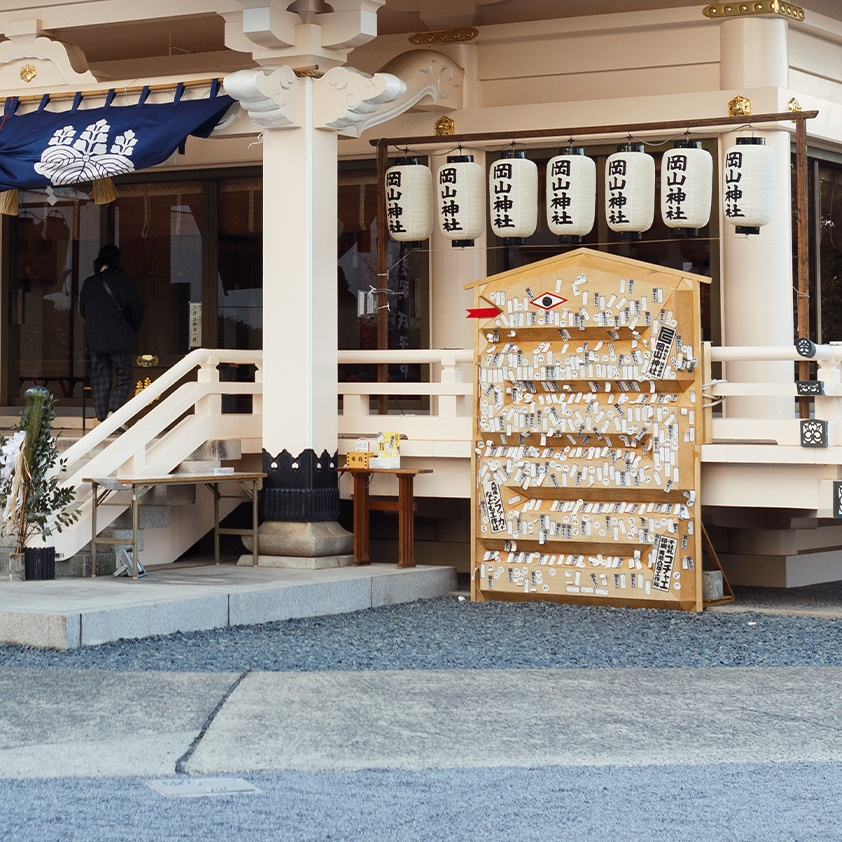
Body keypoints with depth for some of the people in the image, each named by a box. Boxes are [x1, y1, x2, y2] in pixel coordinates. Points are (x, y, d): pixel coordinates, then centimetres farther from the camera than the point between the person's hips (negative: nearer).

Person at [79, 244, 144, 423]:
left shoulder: (88, 283, 4)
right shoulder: (122, 281, -6)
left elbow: (82, 309, 14)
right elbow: (136, 308, -4)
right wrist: (132, 330, 12)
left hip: (95, 339, 4)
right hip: (119, 340, -4)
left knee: (99, 379, 9)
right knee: (123, 377, 4)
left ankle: (102, 418, 6)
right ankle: (114, 412, -13)